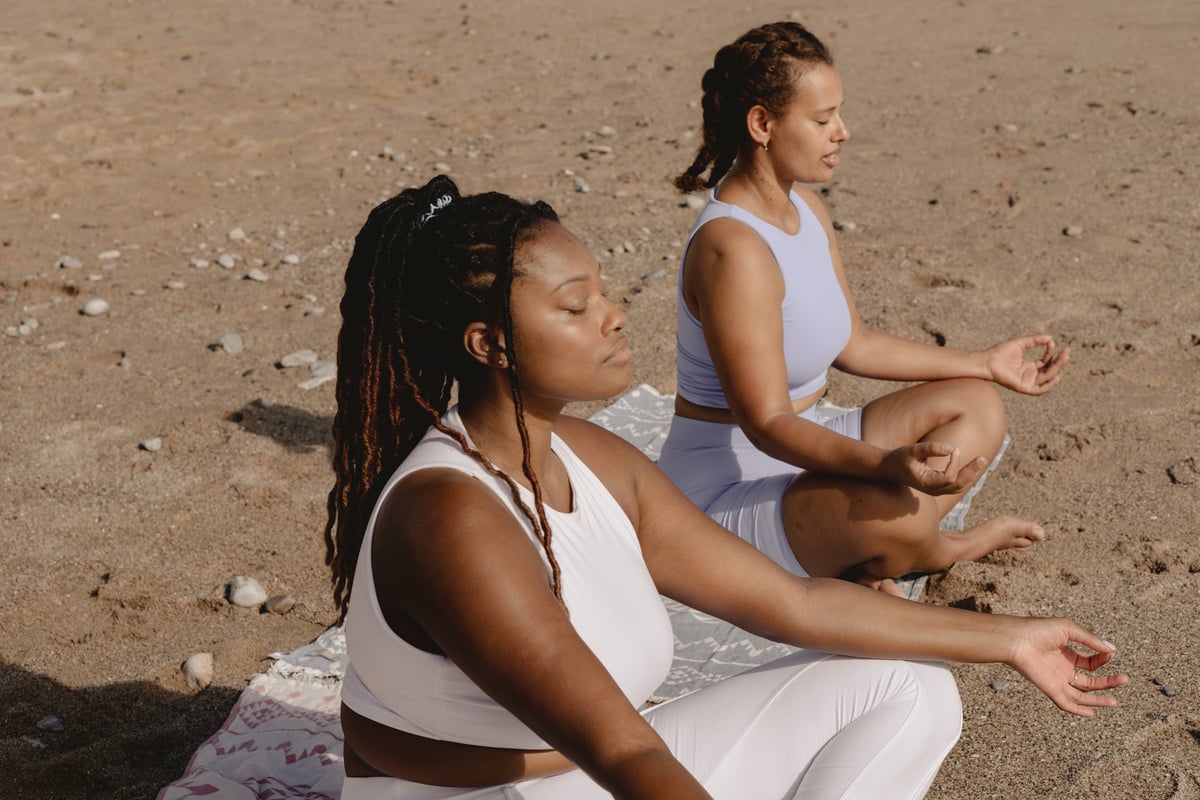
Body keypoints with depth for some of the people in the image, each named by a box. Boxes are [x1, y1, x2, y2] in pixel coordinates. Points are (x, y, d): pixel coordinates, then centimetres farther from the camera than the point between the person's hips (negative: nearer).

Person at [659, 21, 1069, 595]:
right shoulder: (733, 248, -26)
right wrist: (886, 465, -43)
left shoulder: (804, 208, 5)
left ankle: (867, 567, -6)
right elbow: (766, 423, -28)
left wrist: (986, 363, 17)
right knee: (895, 512, -34)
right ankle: (946, 549, 5)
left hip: (793, 456, 10)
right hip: (724, 492, -10)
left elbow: (853, 344, 14)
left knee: (977, 408, 9)